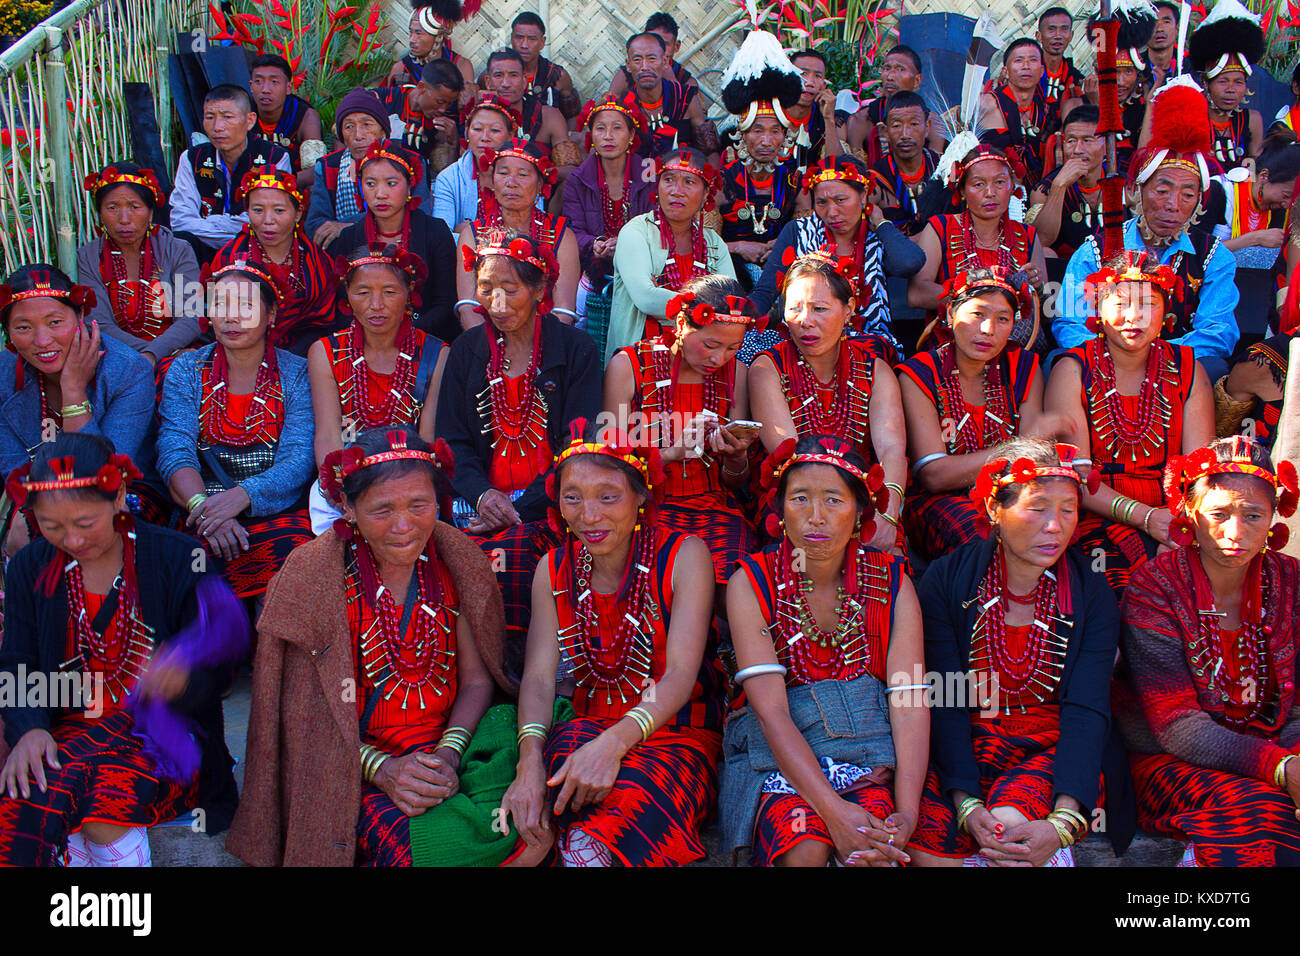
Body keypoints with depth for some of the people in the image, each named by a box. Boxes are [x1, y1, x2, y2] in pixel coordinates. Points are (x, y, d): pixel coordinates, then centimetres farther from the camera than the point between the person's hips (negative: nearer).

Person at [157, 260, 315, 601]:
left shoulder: (296, 374, 6)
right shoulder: (187, 369, 12)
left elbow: (299, 459, -6)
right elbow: (174, 451, -2)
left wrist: (240, 496, -25)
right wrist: (203, 506, -23)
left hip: (277, 508, -1)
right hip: (202, 505, 1)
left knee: (292, 548, -33)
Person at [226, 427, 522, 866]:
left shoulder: (455, 559, 0)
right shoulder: (311, 576, -10)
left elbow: (476, 679, 4)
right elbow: (303, 715, -7)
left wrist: (448, 755, -13)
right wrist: (381, 767, -18)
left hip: (449, 742, 3)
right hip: (355, 769, -3)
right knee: (416, 844, -31)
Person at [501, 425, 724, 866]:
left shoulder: (684, 556, -4)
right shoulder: (554, 569, 7)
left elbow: (680, 677, -14)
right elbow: (539, 676, -3)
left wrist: (614, 742, -32)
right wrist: (530, 758, -24)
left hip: (678, 737, -3)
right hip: (588, 728, 3)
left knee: (640, 790, -36)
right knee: (569, 742, -33)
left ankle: (586, 848, -19)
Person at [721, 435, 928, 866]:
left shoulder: (892, 583, 1)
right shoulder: (750, 583, -4)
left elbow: (910, 704, -8)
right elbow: (770, 710, -14)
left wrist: (907, 813, -24)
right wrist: (832, 809, -27)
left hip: (871, 754, 1)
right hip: (778, 756, 0)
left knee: (873, 850, -29)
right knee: (804, 845, -29)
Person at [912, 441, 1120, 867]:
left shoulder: (1091, 593, -3)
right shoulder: (946, 579, -5)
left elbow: (1086, 712, -12)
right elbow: (945, 703, -10)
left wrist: (1064, 822, -27)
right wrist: (967, 804, -25)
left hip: (1050, 748, 0)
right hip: (966, 745, 0)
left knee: (1011, 823, -32)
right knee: (930, 838, -29)